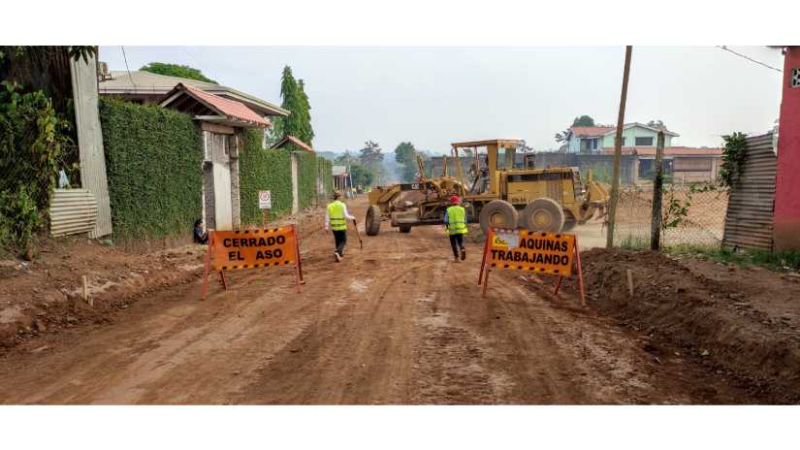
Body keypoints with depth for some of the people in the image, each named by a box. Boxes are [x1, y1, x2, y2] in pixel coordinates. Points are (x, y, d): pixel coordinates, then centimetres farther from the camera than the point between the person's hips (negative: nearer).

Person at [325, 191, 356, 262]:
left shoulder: (330, 206, 0)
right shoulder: (342, 205, -13)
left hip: (334, 227, 4)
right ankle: (337, 252, -17)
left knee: (337, 241, 22)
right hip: (342, 227, -4)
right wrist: (352, 217, 2)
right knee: (343, 241, 6)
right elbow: (346, 216, -16)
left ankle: (340, 254, 33)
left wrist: (326, 227, -4)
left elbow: (327, 217, -3)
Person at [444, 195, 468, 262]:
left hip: (452, 229, -1)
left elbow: (446, 220, 0)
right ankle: (462, 249, -24)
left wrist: (447, 227, 17)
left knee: (454, 244, 9)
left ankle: (456, 257, 8)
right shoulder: (462, 209, 6)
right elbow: (465, 220, 8)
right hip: (460, 229, 1)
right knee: (460, 242, 7)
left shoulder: (448, 210, 2)